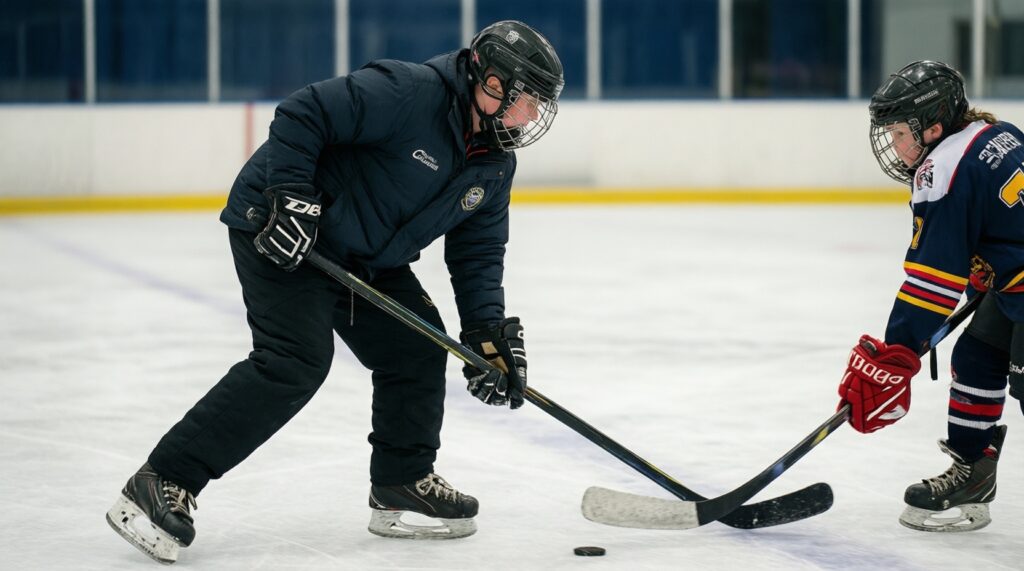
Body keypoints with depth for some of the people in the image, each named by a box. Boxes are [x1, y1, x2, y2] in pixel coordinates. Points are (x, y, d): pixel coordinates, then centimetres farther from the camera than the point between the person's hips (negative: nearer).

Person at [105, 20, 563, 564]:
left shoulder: (495, 165, 3)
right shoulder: (408, 92, -24)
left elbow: (477, 251, 7)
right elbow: (300, 115, -25)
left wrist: (488, 331, -4)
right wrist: (290, 196, -30)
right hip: (282, 231, -10)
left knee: (416, 349, 6)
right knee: (295, 361, -20)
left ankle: (402, 486, 22)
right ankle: (158, 486, -20)